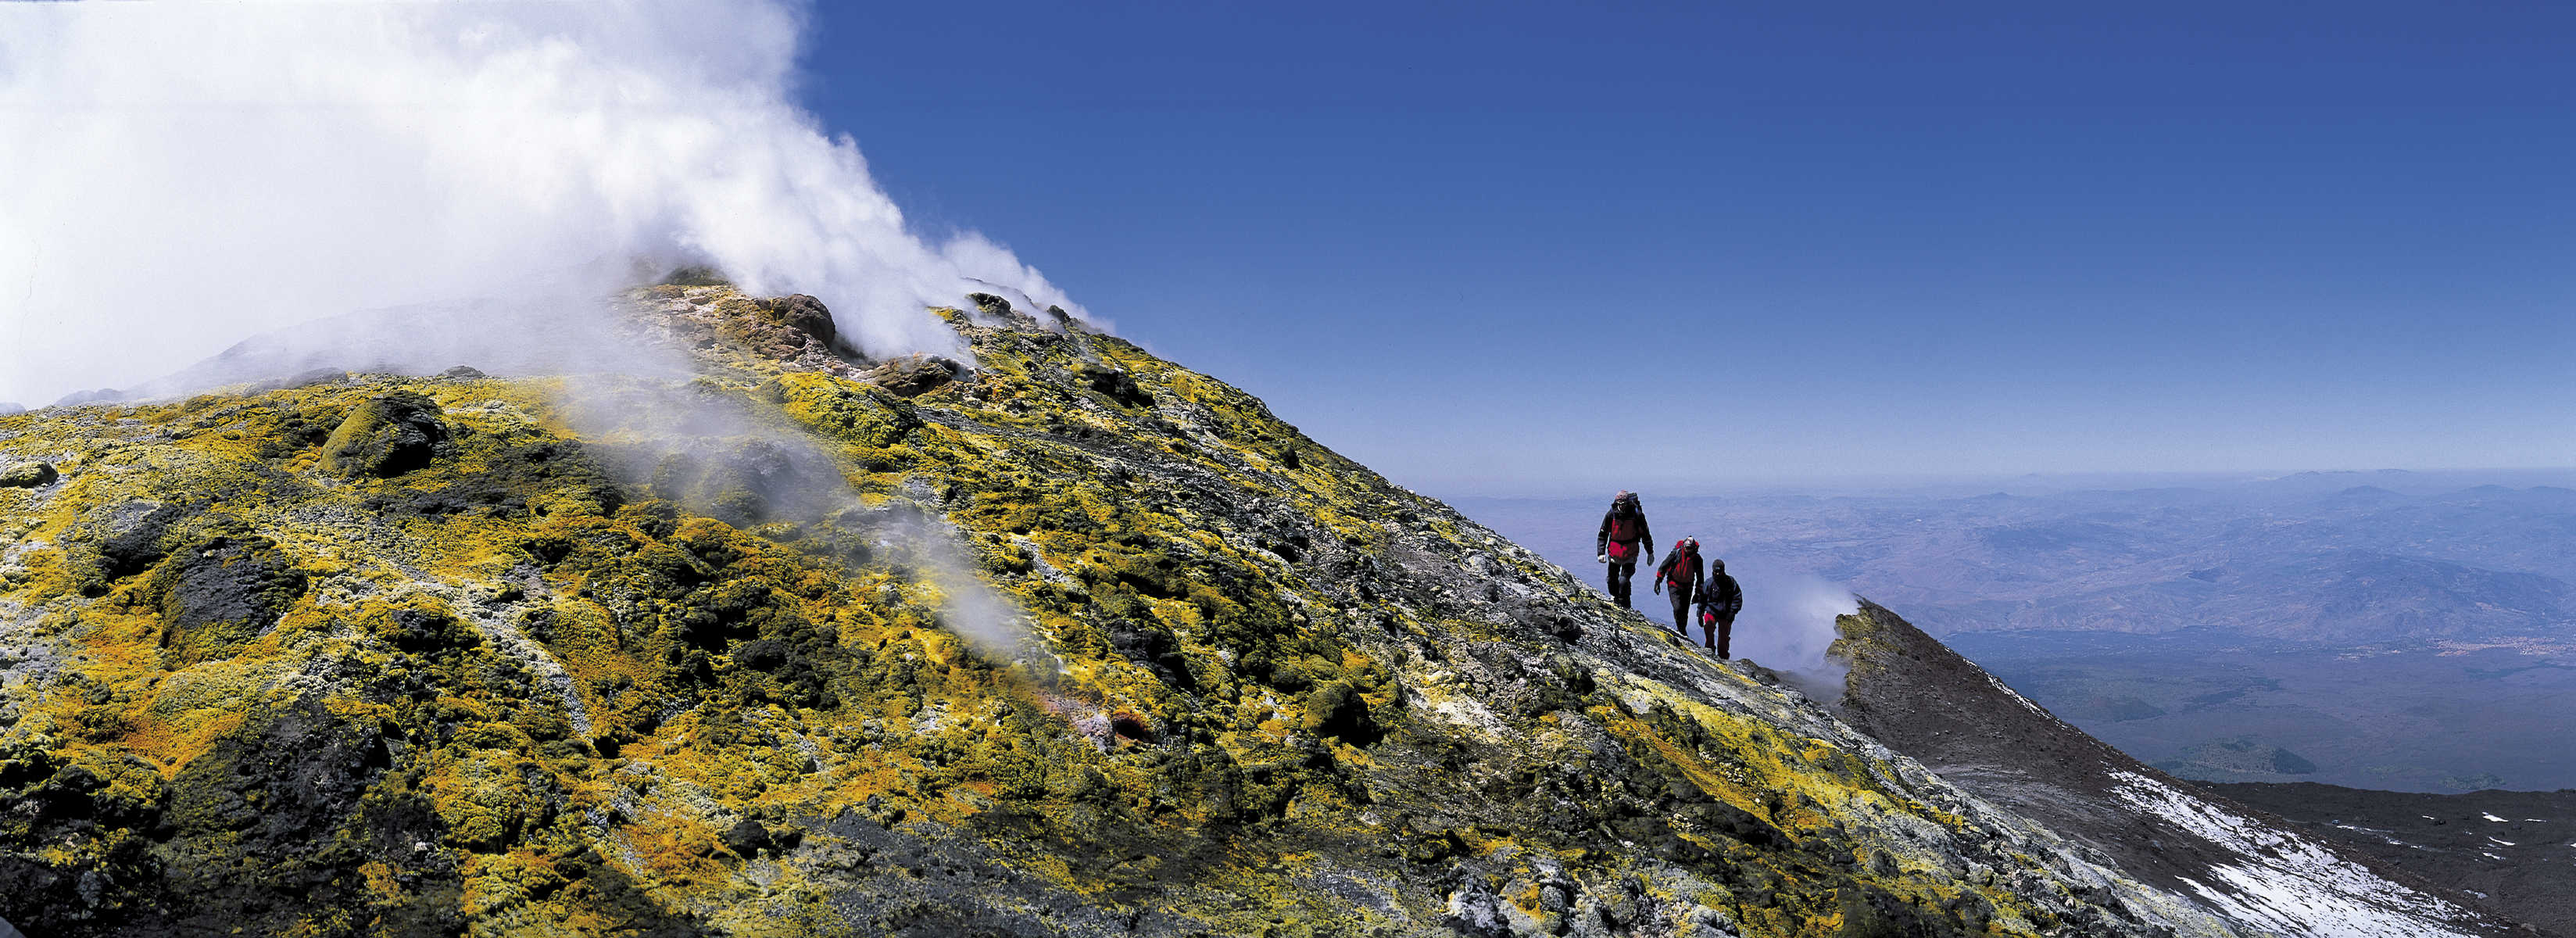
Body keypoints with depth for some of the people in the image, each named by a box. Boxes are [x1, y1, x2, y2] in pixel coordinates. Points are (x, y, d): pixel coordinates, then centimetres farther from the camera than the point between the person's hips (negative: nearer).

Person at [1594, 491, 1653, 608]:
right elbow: (1602, 535, 0)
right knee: (1612, 579, 15)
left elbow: (1646, 535, 1)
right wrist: (1601, 553, -8)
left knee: (1624, 580, -14)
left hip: (1630, 554, -3)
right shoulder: (1611, 515, -9)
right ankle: (1614, 597, 44)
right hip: (1614, 553, 3)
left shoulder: (1637, 515, -12)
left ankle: (1625, 606, 2)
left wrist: (1650, 553, 8)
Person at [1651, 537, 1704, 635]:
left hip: (1688, 587, 3)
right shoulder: (1676, 553, -14)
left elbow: (1700, 577, 5)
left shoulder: (1697, 559, -8)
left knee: (1685, 612, 5)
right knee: (1678, 609, -17)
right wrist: (1658, 581, -5)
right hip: (1674, 585, -3)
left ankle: (1682, 630, 23)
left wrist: (1698, 592, 5)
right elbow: (1663, 566, -4)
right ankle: (1683, 633, -9)